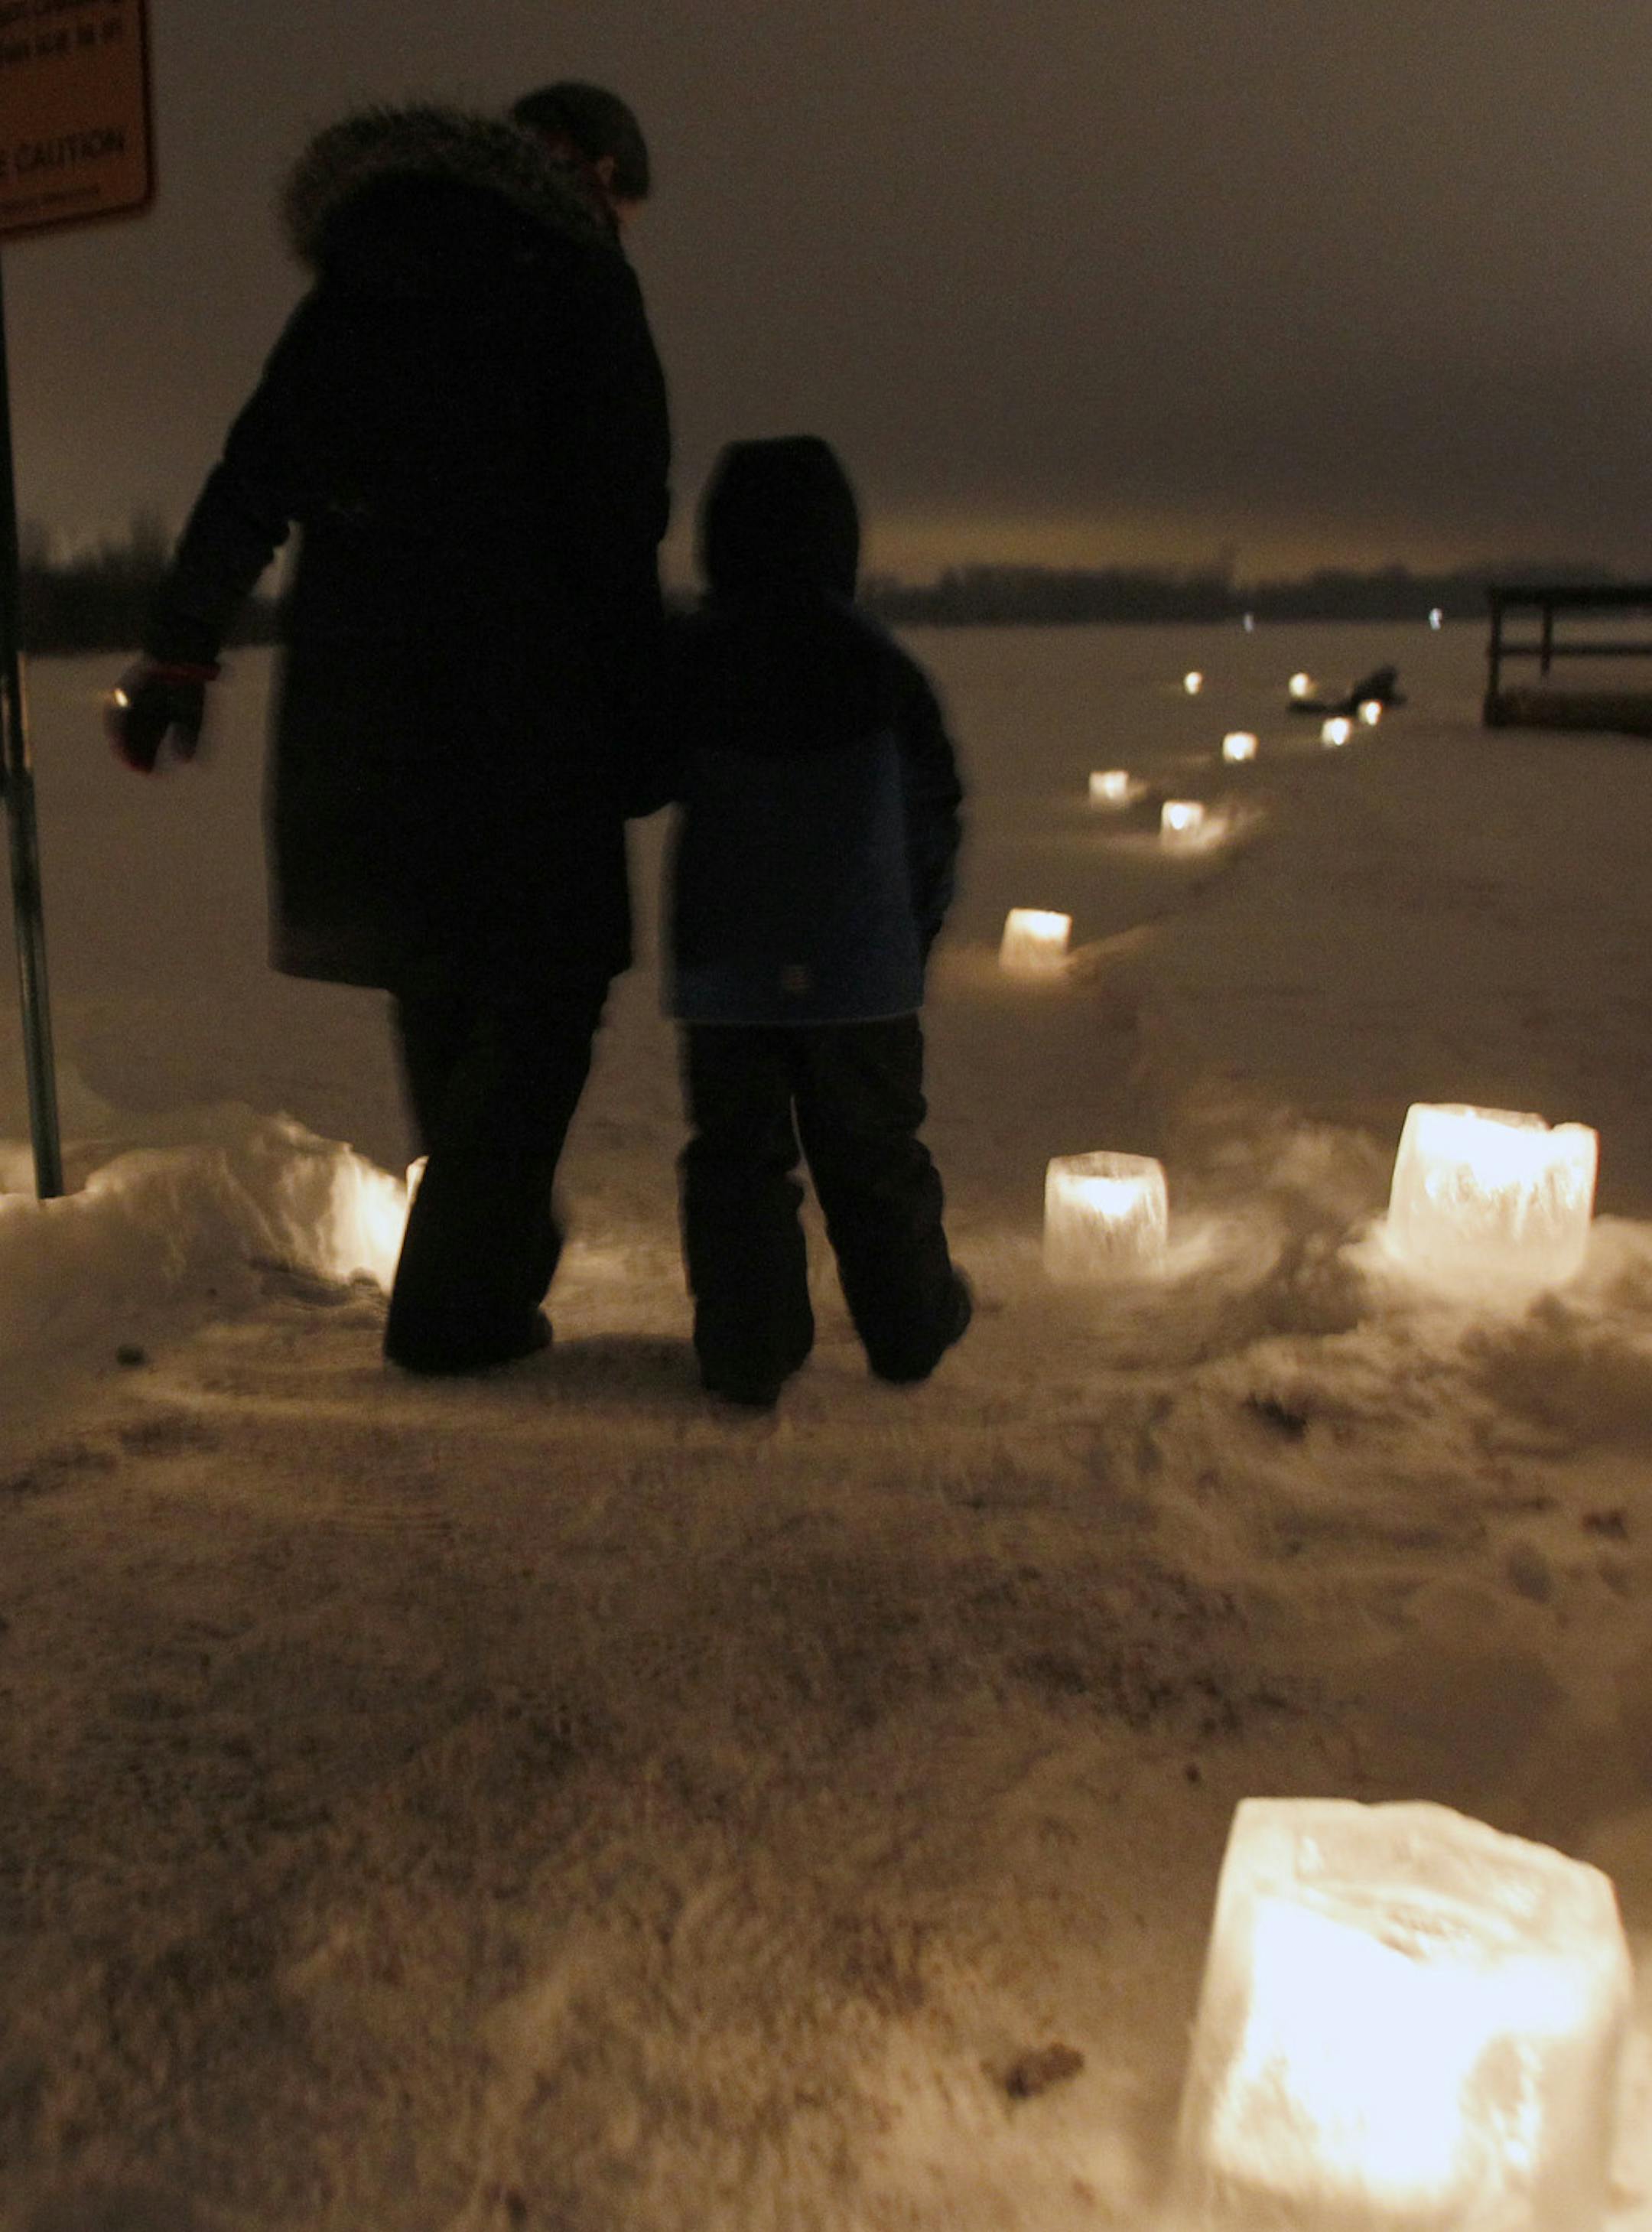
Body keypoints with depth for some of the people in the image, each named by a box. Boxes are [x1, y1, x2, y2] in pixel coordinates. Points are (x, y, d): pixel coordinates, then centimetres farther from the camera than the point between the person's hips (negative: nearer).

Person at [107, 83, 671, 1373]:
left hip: (351, 687, 7)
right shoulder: (574, 276, 2)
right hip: (517, 691, -6)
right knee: (541, 987, 2)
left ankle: (499, 1245, 30)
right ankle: (457, 1302, 1)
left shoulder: (358, 279, 20)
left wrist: (180, 652, 16)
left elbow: (250, 480, 16)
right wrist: (634, 707, -4)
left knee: (438, 982, 17)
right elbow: (616, 517, -8)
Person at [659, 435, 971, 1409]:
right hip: (864, 969, 0)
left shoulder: (687, 665, -2)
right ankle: (912, 1326, 27)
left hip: (725, 973, 0)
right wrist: (916, 928, 14)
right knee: (875, 1156, 13)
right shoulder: (881, 667, -3)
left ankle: (748, 1348, 7)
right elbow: (935, 812, 3)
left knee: (736, 1155, 8)